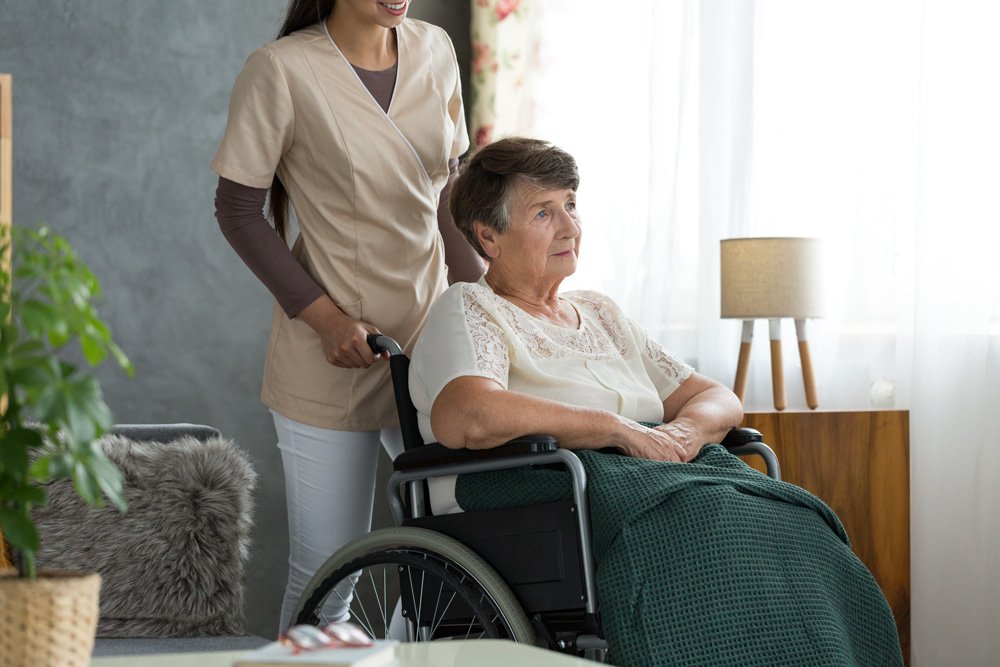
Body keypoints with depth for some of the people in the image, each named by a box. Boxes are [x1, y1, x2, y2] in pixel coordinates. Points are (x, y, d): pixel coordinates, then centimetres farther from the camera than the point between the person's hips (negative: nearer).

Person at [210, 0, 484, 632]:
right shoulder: (281, 70, -10)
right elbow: (238, 211, -6)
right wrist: (325, 316, -14)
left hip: (431, 336, 5)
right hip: (332, 361, -5)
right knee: (325, 576, 0)